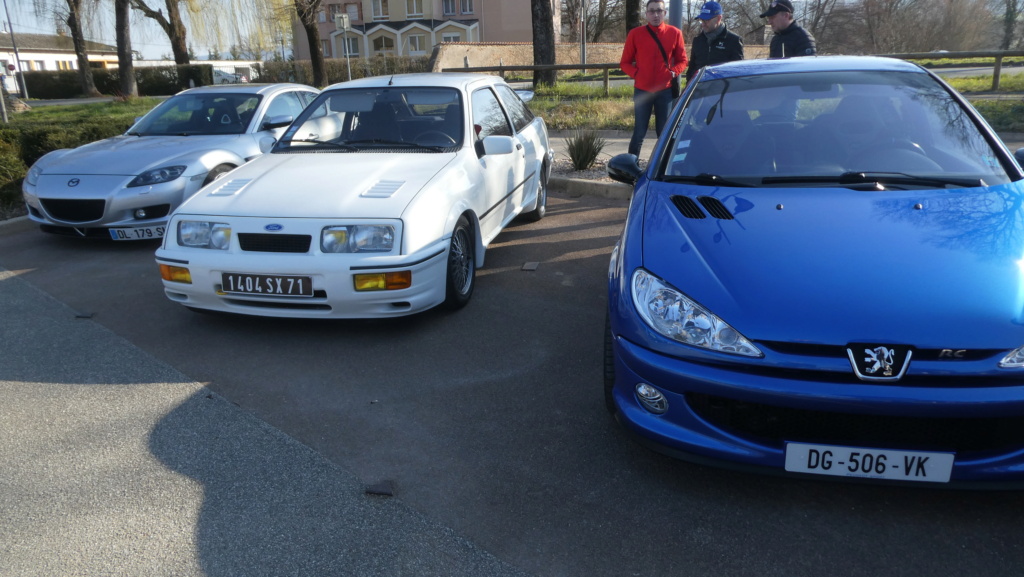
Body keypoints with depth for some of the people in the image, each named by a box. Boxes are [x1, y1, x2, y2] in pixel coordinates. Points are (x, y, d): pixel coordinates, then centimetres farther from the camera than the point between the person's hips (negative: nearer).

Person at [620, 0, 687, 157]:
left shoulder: (675, 33, 2)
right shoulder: (635, 33, 0)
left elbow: (682, 61, 10)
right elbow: (625, 63, 6)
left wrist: (673, 72, -7)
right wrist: (636, 73, -10)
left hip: (665, 91, 1)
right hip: (642, 91, -1)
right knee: (639, 133, 0)